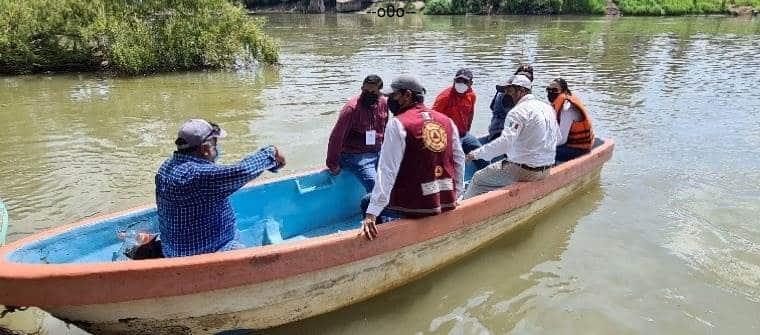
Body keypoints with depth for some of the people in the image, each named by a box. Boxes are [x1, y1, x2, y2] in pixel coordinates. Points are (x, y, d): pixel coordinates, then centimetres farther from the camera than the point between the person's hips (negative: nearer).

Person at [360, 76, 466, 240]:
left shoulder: (398, 124, -11)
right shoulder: (447, 121, 7)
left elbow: (387, 171, -17)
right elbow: (459, 160, 12)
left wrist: (371, 214, -16)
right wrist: (455, 194, 23)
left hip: (414, 206, -6)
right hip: (447, 203, 7)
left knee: (367, 202, 11)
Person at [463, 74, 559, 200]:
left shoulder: (519, 111, -18)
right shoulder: (548, 107, 8)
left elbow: (505, 142, -28)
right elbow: (557, 137, 16)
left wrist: (477, 153, -21)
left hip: (523, 171, -9)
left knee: (478, 179, 3)